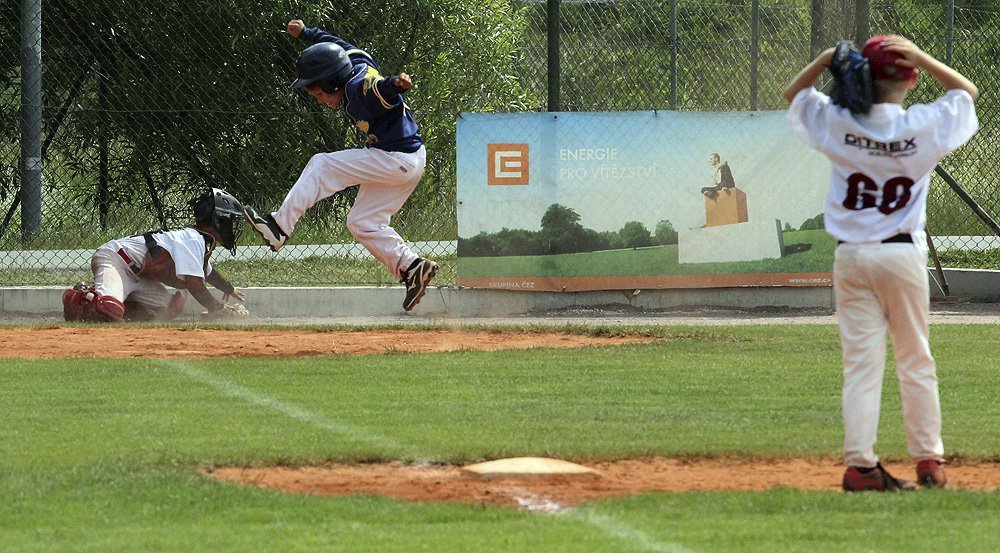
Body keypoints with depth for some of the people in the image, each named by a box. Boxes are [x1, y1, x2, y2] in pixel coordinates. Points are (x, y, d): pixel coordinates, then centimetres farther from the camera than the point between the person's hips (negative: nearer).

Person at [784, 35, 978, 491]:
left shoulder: (838, 124, -6)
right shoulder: (923, 127, -8)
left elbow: (794, 94, 13)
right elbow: (967, 91, 10)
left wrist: (826, 59, -2)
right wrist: (921, 59, -1)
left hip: (850, 258, 1)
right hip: (902, 256, -1)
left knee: (860, 363, 1)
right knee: (916, 361, 9)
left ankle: (859, 463, -6)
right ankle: (928, 462, 12)